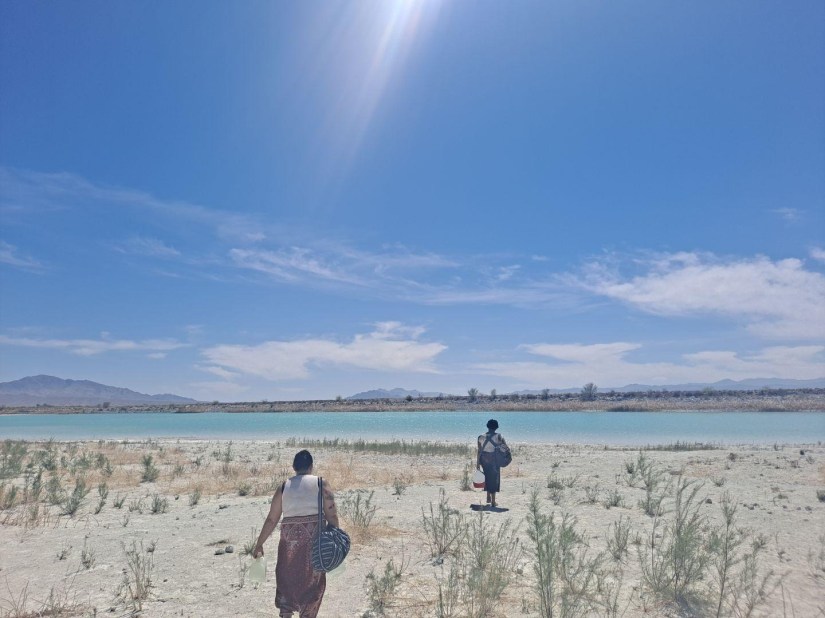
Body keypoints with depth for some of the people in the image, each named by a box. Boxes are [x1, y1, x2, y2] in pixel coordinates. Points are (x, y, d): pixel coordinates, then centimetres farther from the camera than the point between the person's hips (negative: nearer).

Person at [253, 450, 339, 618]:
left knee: (286, 579, 18)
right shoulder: (321, 484, -2)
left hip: (290, 539, 1)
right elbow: (331, 515, -7)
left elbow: (271, 519, 4)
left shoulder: (284, 487, 4)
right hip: (315, 539, -1)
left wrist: (259, 544, 13)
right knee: (312, 581, 14)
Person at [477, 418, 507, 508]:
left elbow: (479, 451, -3)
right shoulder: (498, 436, -8)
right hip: (494, 460, -2)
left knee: (488, 477, 23)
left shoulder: (481, 437, -3)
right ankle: (493, 502, 11)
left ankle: (488, 497, 21)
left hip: (484, 459, 2)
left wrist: (478, 463, 2)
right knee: (494, 479, 8)